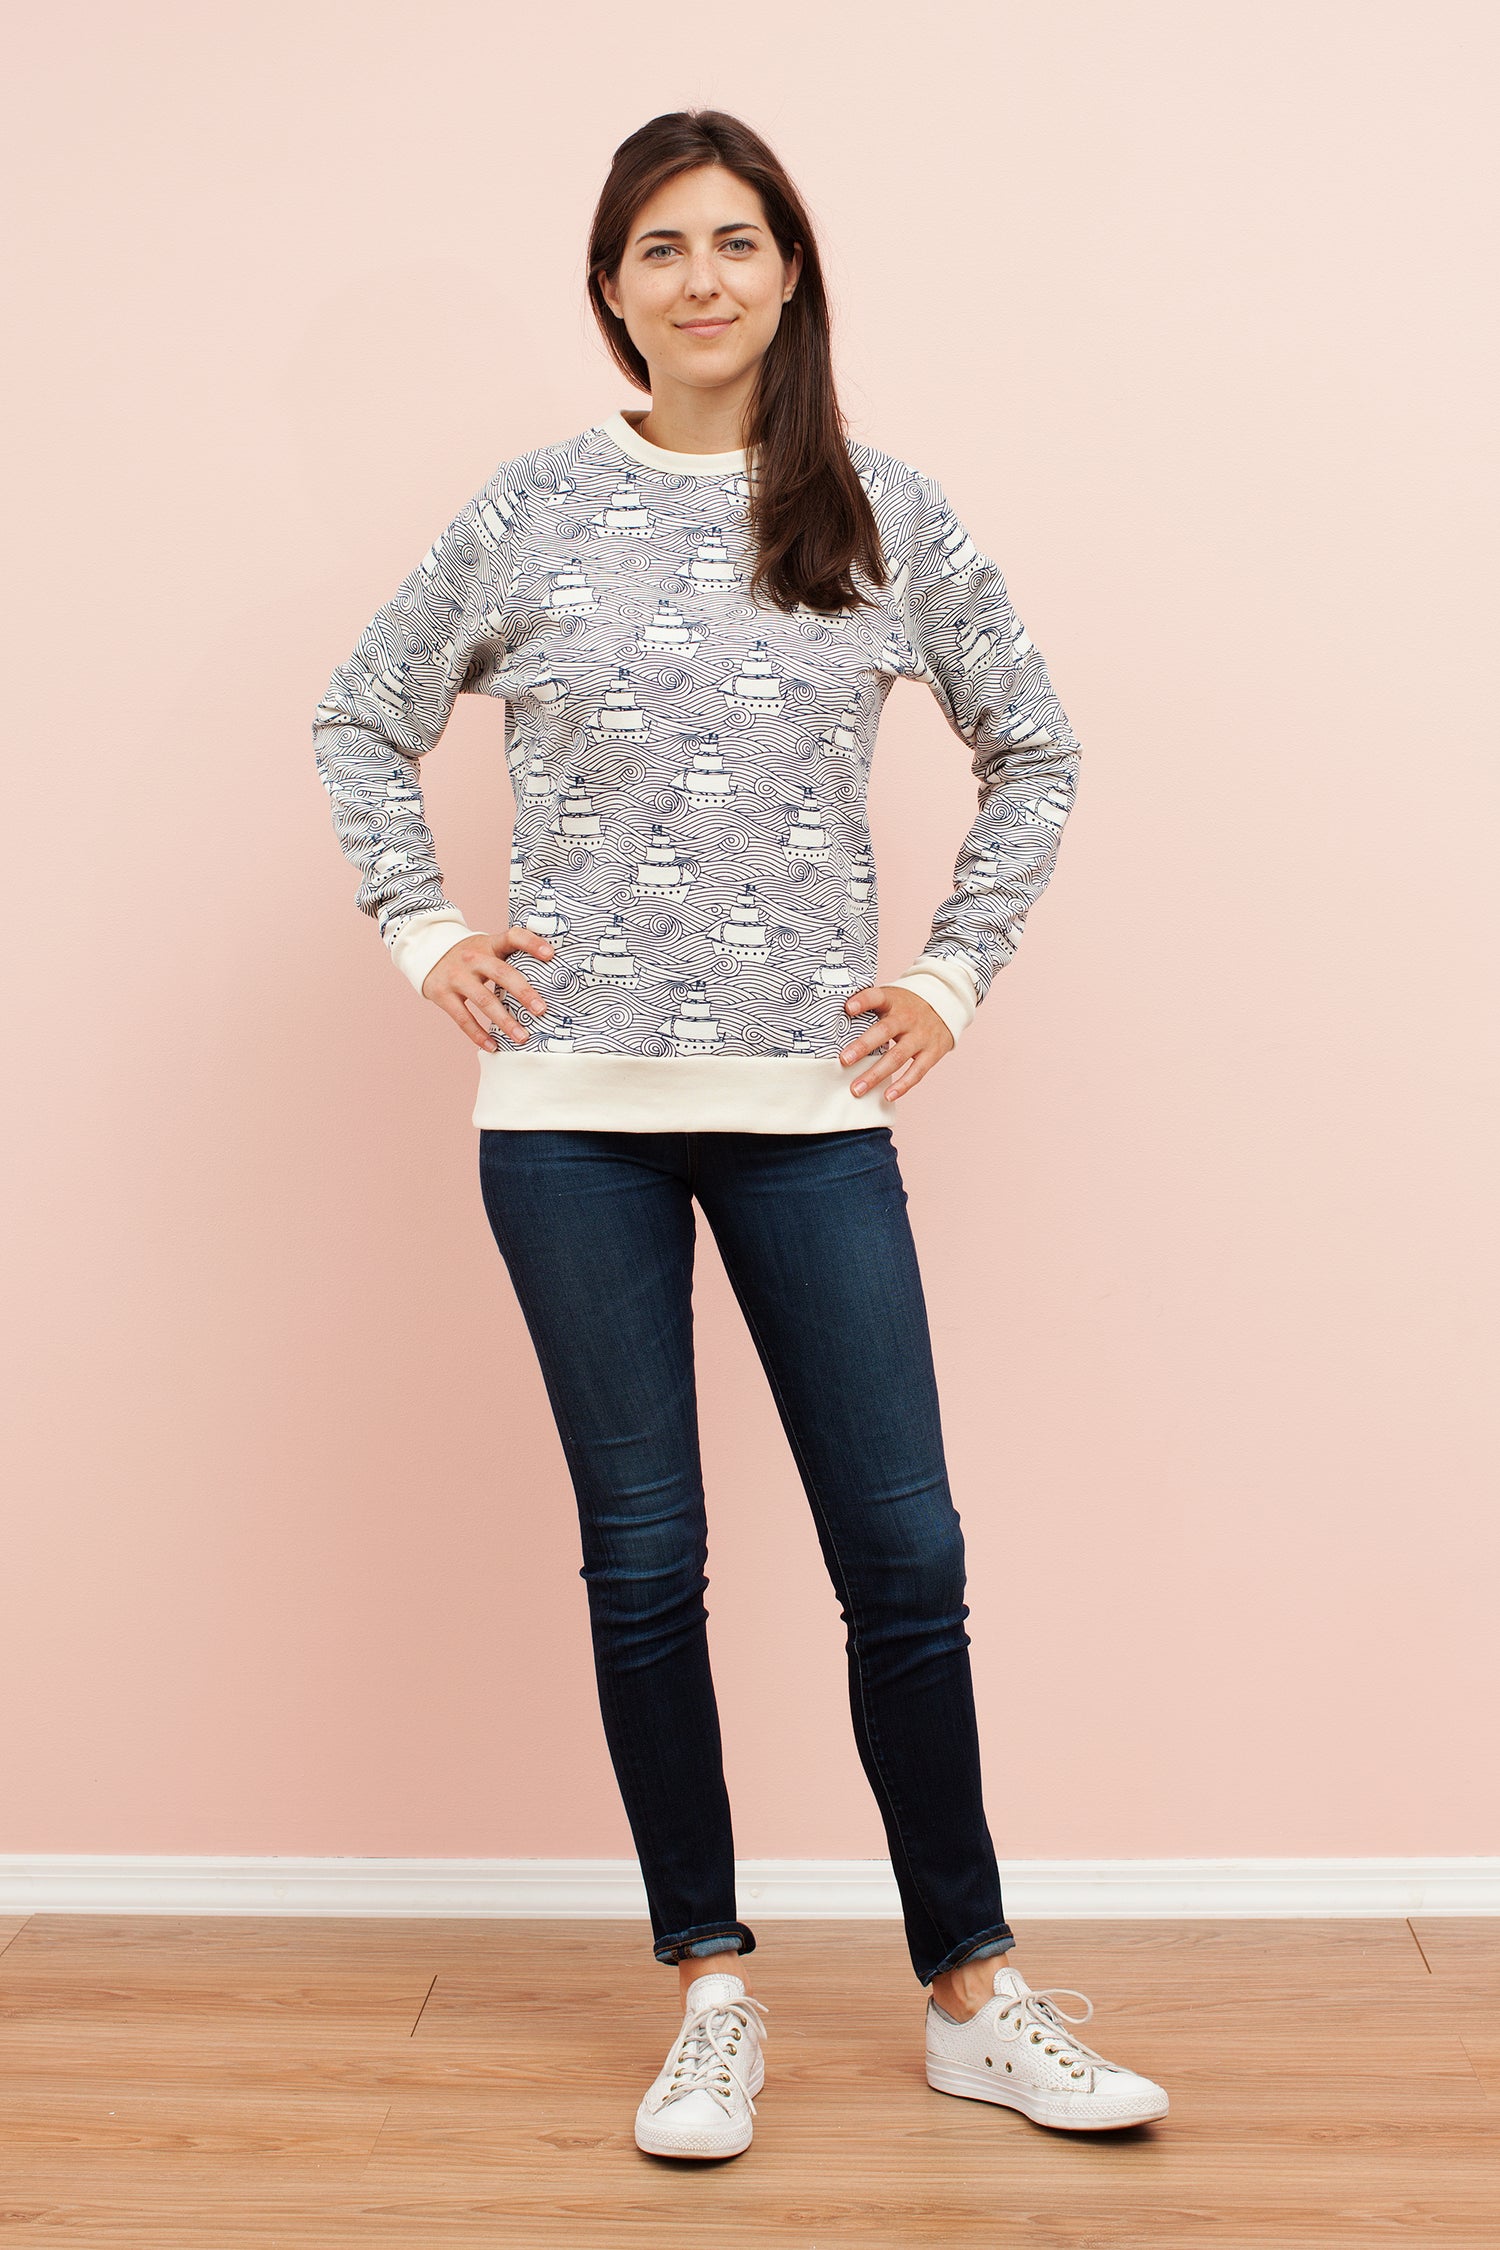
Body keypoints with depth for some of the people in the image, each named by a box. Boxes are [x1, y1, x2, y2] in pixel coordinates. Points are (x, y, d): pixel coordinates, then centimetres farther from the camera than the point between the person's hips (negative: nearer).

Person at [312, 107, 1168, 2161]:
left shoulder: (885, 516, 6)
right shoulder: (538, 511, 5)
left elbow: (1034, 748, 15)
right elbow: (361, 720, 15)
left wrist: (956, 974, 7)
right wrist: (425, 934, 5)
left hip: (814, 1108, 1)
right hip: (575, 1109, 0)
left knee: (906, 1556, 2)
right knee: (645, 1555, 6)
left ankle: (973, 1993, 20)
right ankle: (713, 2000, 22)